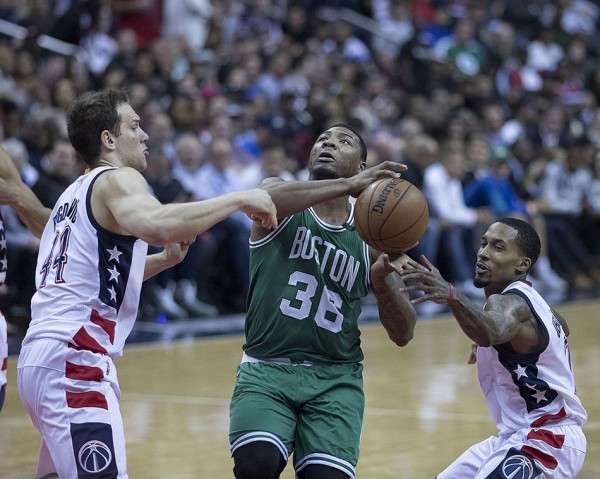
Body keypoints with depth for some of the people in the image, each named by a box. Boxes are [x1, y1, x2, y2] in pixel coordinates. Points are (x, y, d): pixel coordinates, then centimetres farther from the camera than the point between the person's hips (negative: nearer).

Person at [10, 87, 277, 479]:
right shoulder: (118, 179, -5)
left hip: (41, 356, 10)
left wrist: (164, 260, 24)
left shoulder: (77, 192, 23)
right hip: (74, 360, -10)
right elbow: (156, 224, -29)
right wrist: (240, 199, -21)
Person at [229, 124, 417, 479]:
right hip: (266, 370, -2)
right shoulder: (284, 209, 5)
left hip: (335, 379, 2)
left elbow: (403, 334, 4)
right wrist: (347, 185, -30)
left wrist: (383, 282, -16)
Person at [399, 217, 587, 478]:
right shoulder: (523, 299, 10)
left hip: (547, 440, -11)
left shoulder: (512, 302, -21)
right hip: (516, 436, 11)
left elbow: (494, 332, -48)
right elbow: (560, 326, 32)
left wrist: (452, 296, -65)